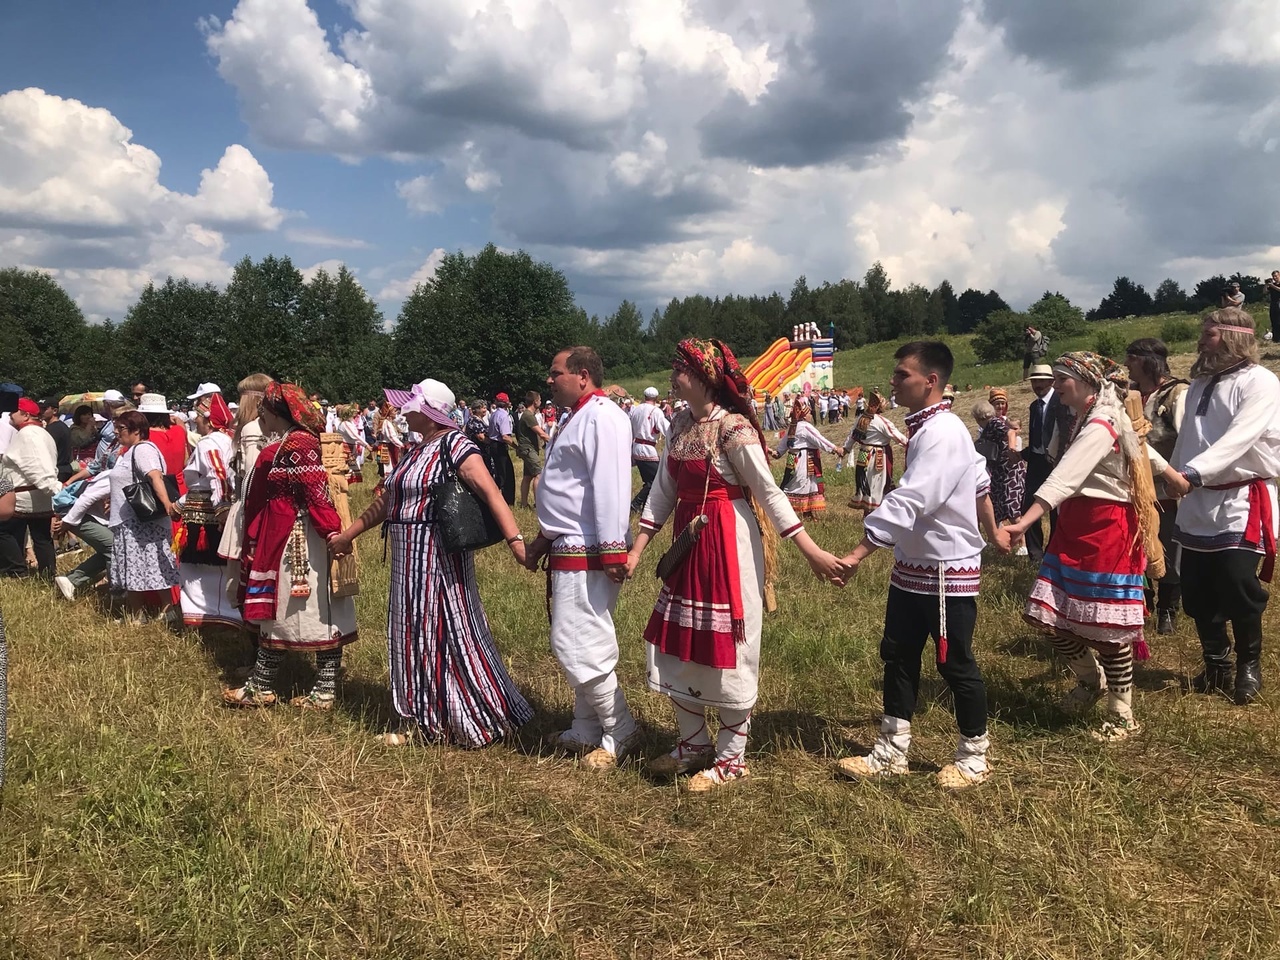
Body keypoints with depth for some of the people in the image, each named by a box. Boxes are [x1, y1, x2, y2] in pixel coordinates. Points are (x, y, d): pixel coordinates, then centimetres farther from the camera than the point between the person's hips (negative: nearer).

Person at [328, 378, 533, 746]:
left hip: (439, 555, -9)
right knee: (415, 632, 13)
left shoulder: (454, 444, -13)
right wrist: (346, 535, 29)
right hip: (409, 558, 9)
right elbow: (384, 503, 23)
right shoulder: (415, 452, 14)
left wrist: (515, 539, -35)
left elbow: (490, 491, -24)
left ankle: (482, 719, 13)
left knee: (447, 629, -1)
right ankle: (422, 721, 25)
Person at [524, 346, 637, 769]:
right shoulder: (576, 417, 18)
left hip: (587, 554, -11)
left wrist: (612, 550, -27)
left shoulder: (602, 416, -15)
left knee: (576, 645, -8)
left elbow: (609, 486, -23)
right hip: (568, 549, 11)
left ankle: (620, 731, 6)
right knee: (583, 644, 17)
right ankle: (586, 730, 28)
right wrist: (544, 537, 25)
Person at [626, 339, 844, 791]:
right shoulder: (681, 423, 6)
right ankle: (694, 744, 32)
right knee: (679, 648, 14)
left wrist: (811, 550, -18)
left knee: (727, 652, 3)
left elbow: (768, 491, -15)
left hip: (728, 546, -8)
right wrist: (637, 550, 9)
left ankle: (731, 759, 19)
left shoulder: (732, 427, -16)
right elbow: (664, 491, 10)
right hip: (688, 543, 8)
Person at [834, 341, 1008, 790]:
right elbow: (978, 481, 20)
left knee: (956, 664, 6)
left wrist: (857, 555, -36)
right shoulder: (927, 427, 8)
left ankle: (974, 757, 25)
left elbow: (907, 502, -32)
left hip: (948, 570, -9)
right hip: (912, 567, 9)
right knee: (898, 656, 13)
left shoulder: (941, 433, -22)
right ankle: (890, 752, 25)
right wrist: (992, 531, 31)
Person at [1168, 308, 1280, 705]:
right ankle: (1216, 664, 25)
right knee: (1196, 592, 8)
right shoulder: (1200, 382, 14)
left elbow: (1237, 439, -23)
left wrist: (1191, 474, -32)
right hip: (1197, 504, 7)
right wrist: (1173, 479, 12)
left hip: (1240, 502, -7)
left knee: (1238, 590, -6)